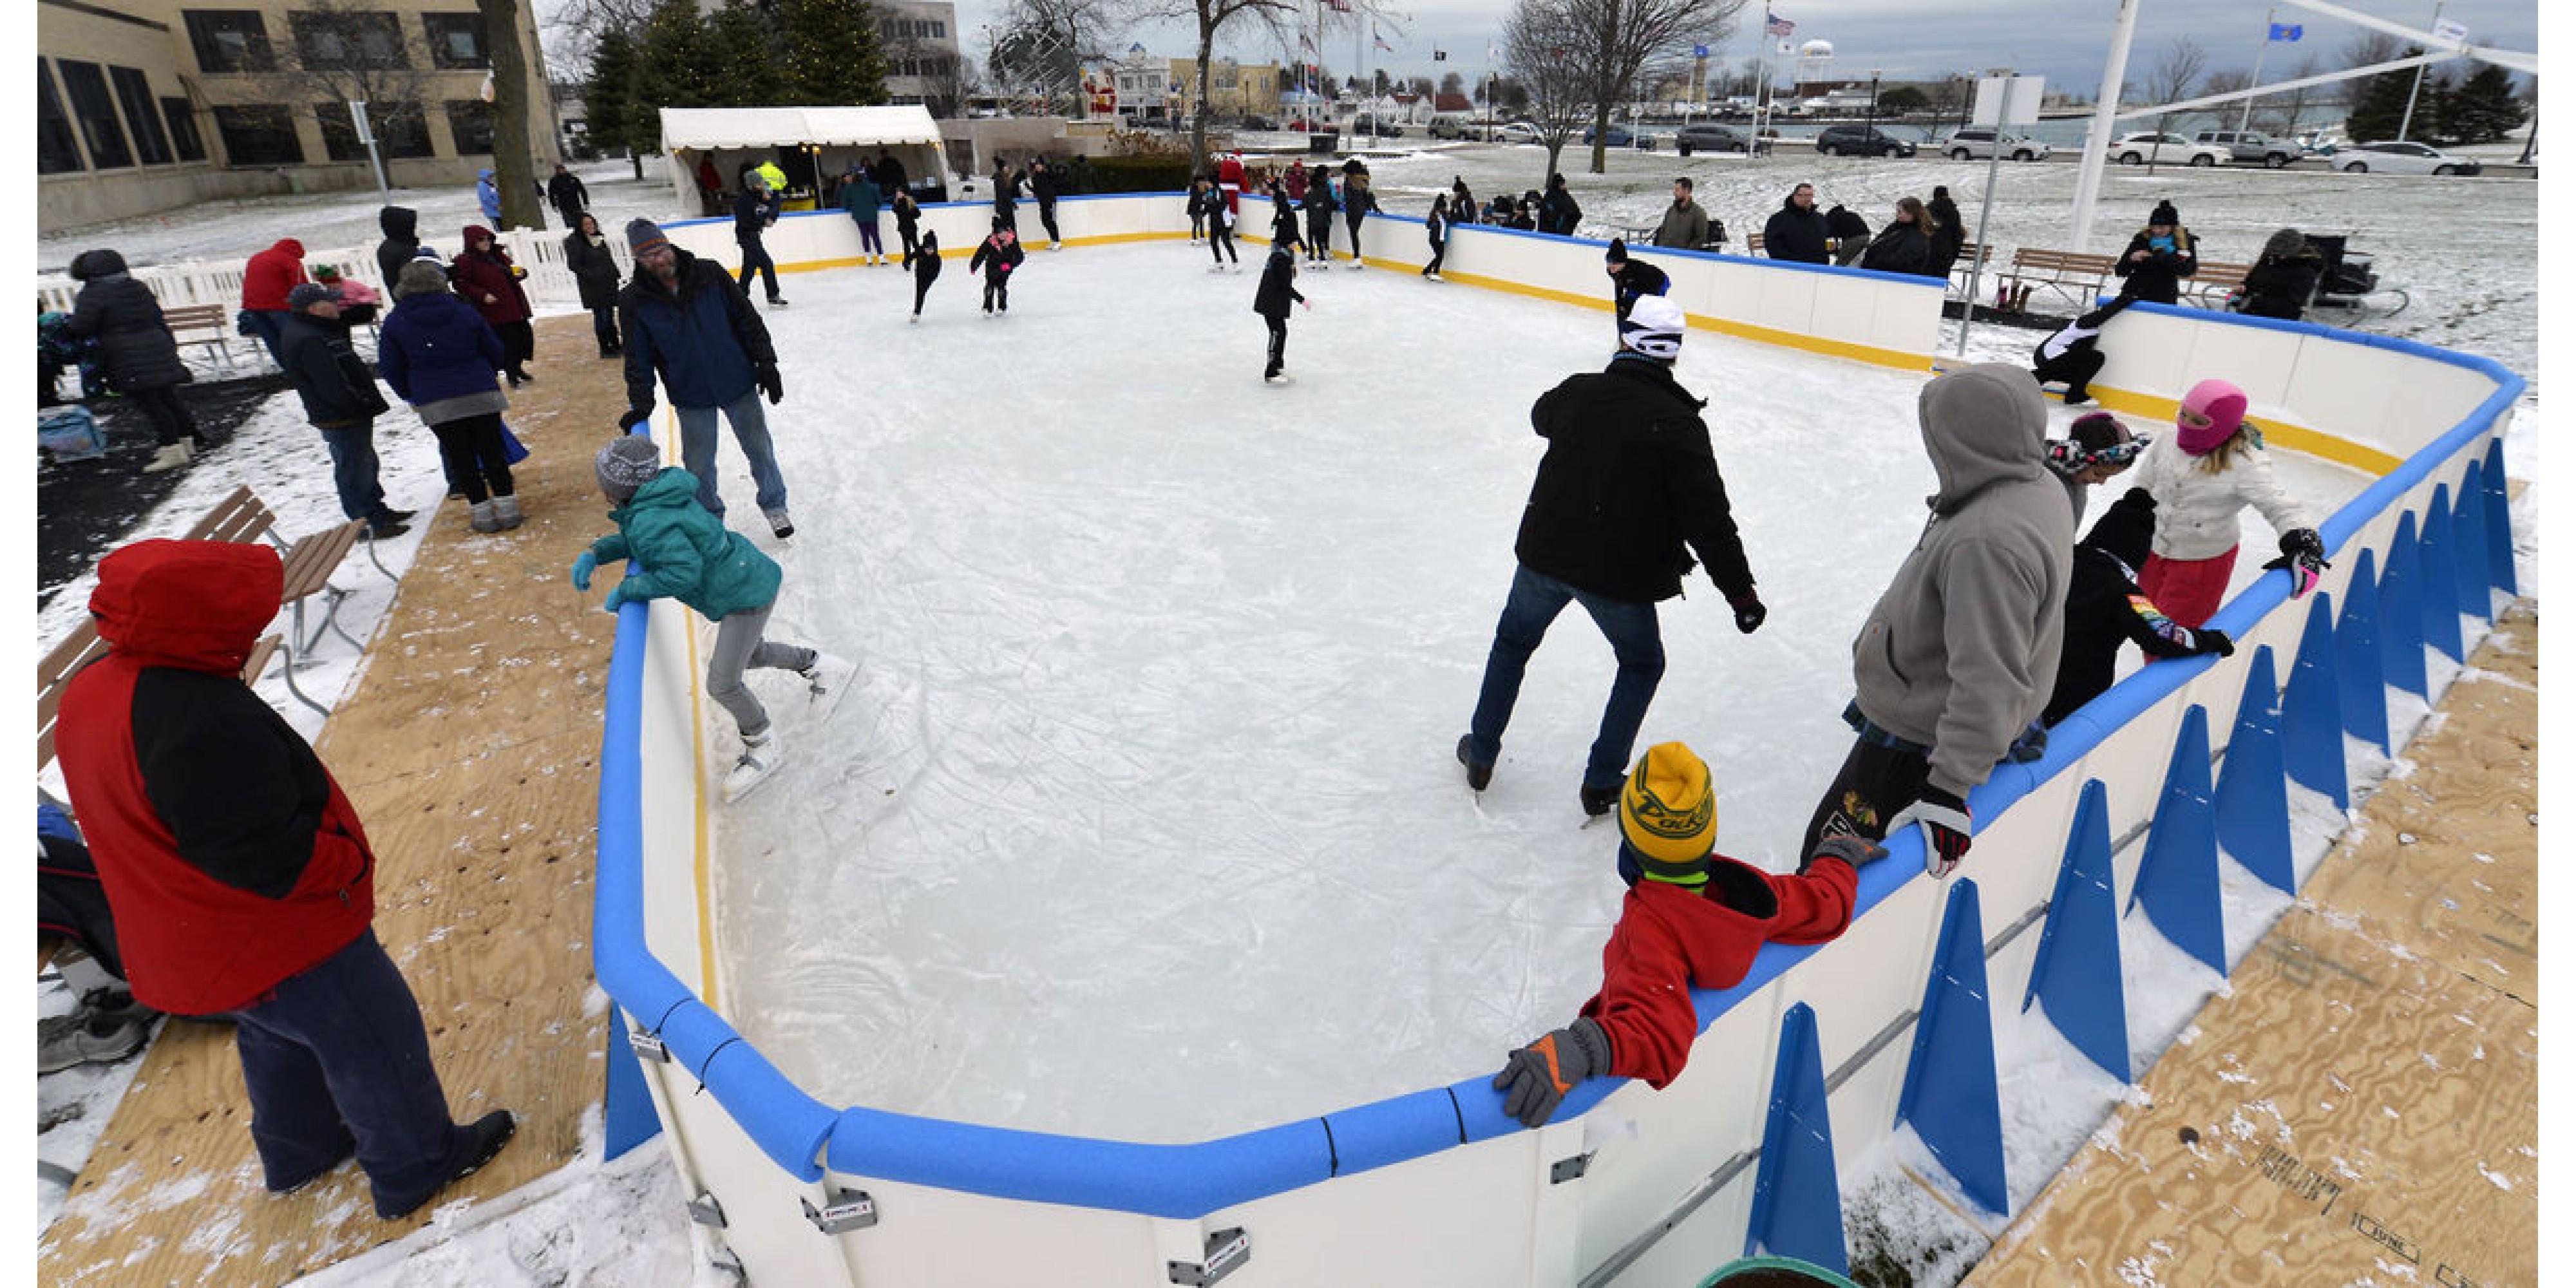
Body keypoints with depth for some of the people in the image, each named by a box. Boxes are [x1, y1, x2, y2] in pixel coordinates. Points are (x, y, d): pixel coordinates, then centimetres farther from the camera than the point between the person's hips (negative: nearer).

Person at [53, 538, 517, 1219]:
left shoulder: (90, 693, -1)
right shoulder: (200, 718, -34)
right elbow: (261, 852, -33)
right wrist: (349, 862, -16)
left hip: (192, 944, 10)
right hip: (280, 938, -10)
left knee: (277, 1042, 30)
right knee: (374, 1043, 9)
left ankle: (299, 1151, 51)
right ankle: (416, 1167, 25)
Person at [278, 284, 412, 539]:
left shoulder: (315, 330, 12)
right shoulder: (307, 341, -21)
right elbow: (332, 385, -25)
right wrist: (362, 407, -18)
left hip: (351, 414, 11)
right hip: (341, 419, -11)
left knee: (366, 463, 21)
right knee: (354, 470, -3)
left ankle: (377, 511, 34)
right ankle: (368, 524, 3)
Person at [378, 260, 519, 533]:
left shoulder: (395, 324, -1)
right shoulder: (465, 313, -1)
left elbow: (391, 369, 4)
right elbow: (496, 353, 5)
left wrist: (412, 397, 20)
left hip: (436, 405, 0)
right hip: (482, 397, 0)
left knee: (461, 459, 7)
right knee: (492, 451, 6)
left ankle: (482, 512, 9)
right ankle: (507, 509, 7)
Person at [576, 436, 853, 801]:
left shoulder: (651, 520, -26)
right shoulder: (657, 499, 4)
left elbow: (683, 572, -30)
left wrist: (628, 588, -19)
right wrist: (595, 553, 5)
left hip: (746, 594, -11)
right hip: (749, 580, 11)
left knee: (723, 683, -1)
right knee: (750, 653, 31)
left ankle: (762, 749, 19)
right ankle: (821, 667, 41)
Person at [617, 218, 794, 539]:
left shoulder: (710, 274, -8)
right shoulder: (633, 300, -6)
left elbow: (748, 319, -1)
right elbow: (638, 357, -2)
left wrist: (766, 364, -4)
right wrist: (641, 402, -10)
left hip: (738, 383, 0)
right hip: (691, 398, 0)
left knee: (759, 449, 10)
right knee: (699, 465, 6)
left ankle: (774, 505, 32)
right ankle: (710, 517, 29)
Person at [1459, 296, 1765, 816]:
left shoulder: (1579, 390, -3)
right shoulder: (1678, 424, -15)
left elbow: (1543, 416, 22)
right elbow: (1708, 518, -18)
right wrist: (1740, 591, -10)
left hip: (1547, 553, 3)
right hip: (1619, 575, -3)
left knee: (1513, 641, 26)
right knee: (1642, 665, 22)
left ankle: (1480, 753, 34)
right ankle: (1601, 781, 23)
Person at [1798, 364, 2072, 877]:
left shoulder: (1988, 541, -33)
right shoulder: (2040, 486, 0)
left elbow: (1990, 683, -33)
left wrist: (1949, 786, -28)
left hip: (1918, 742, -10)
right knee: (1837, 847, 24)